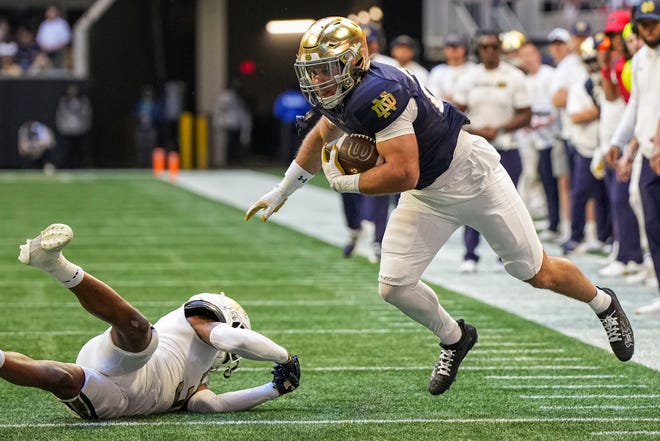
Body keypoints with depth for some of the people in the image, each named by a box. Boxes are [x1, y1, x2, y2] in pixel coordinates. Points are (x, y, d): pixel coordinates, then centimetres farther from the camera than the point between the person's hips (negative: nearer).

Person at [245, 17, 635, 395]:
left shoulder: (377, 94, -34)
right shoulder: (338, 93, -6)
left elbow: (403, 175, -37)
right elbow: (321, 138, 18)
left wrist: (344, 182, -24)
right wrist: (282, 191, 21)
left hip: (472, 175, -8)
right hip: (428, 195, 8)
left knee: (538, 273, 7)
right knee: (394, 287, -3)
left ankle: (604, 303, 35)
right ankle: (454, 340, 23)